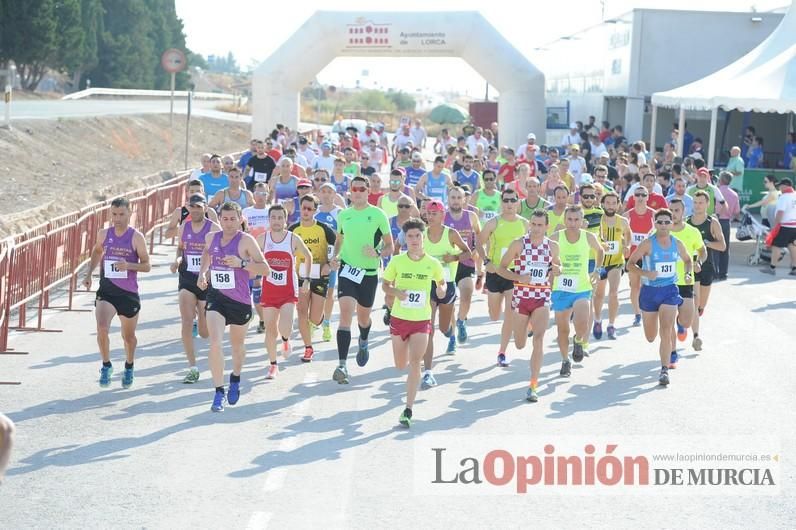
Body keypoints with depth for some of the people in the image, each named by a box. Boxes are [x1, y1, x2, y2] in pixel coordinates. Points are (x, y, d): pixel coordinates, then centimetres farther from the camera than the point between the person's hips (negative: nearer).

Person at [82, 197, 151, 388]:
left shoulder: (136, 237, -9)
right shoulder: (103, 234, 0)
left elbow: (147, 265, -6)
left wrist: (129, 266, -24)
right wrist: (89, 274, 11)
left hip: (129, 293, -1)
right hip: (106, 291, 1)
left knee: (128, 336, 14)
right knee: (102, 328, -21)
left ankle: (129, 367, 41)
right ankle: (106, 365, 0)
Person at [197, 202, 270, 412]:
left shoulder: (246, 240, -11)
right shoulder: (211, 238, 2)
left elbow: (265, 269, -14)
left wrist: (242, 263, -27)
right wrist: (202, 273, 12)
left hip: (240, 300, -2)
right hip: (216, 297, 2)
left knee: (237, 345, 18)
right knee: (215, 343, -18)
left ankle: (235, 378, 48)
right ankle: (219, 392, -12)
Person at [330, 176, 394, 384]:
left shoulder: (378, 214, -3)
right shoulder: (343, 215, 5)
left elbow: (390, 246, 0)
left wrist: (377, 253, -20)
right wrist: (335, 257, 1)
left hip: (369, 272, 0)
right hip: (347, 269, 0)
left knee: (363, 316, 16)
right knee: (345, 314, -17)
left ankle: (363, 343, 53)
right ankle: (342, 365, -22)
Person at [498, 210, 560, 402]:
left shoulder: (552, 246, 2)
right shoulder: (518, 244, -6)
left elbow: (557, 265, 20)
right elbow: (501, 268, -2)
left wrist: (557, 269, -5)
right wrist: (519, 277, -19)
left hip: (542, 298, 0)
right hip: (521, 296, 0)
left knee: (539, 339, -18)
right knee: (520, 345, 12)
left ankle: (533, 386, -15)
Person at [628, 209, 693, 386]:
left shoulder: (678, 244, 0)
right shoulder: (648, 244, -11)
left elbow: (687, 260, 19)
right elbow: (630, 264, -10)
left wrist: (687, 273, -1)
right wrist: (645, 273, -27)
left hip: (670, 291, 0)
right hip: (649, 291, 0)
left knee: (666, 332, -16)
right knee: (650, 337, 12)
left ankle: (665, 370, -12)